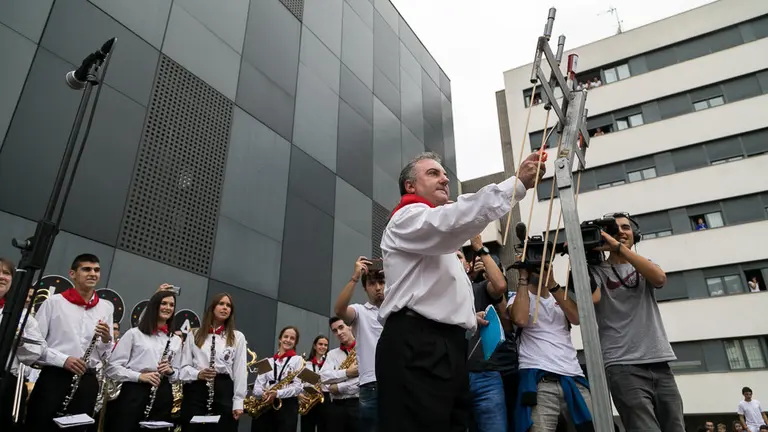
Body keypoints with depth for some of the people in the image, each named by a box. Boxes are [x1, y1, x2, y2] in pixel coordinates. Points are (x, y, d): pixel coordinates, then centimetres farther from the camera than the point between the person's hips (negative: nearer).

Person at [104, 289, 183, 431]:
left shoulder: (176, 340, 15)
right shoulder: (134, 333, 2)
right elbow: (112, 367, -3)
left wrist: (170, 371, -5)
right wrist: (139, 376, -16)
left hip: (162, 395, 4)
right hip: (134, 392, -4)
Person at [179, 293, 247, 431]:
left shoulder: (237, 337, 10)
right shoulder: (195, 335, 13)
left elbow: (240, 371, 5)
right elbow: (183, 367, 8)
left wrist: (238, 402, -3)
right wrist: (198, 374, -13)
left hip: (223, 391, 0)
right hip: (195, 391, 1)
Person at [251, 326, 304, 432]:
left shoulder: (298, 360, 4)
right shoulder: (268, 361, 15)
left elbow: (297, 387, -5)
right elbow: (256, 388, 9)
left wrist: (277, 393, -18)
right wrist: (264, 393, -14)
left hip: (287, 406, -3)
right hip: (264, 407, 3)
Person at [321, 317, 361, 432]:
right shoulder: (332, 354, 16)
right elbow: (324, 377, -1)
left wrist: (339, 387, -10)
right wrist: (347, 373, -12)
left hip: (358, 403, -4)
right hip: (337, 406, 4)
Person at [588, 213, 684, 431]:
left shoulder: (646, 267, 18)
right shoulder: (598, 270, 6)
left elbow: (659, 277, -8)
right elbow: (593, 299, -15)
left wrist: (619, 247, -13)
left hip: (660, 363, 4)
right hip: (623, 366, -4)